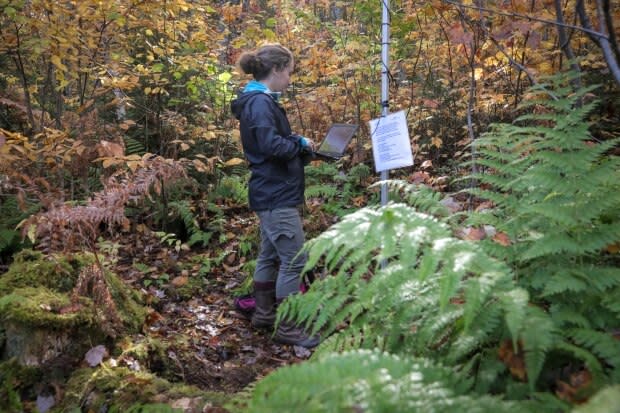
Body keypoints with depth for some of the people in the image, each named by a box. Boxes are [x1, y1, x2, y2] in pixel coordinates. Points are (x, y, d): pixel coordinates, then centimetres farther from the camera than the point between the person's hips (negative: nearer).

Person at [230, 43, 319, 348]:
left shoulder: (260, 100, 15)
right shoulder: (261, 102, -17)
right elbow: (272, 146, -26)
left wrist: (299, 146, 7)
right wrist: (301, 143, -10)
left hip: (271, 193, 11)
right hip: (276, 195, -11)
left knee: (270, 256, 19)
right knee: (294, 260, -5)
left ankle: (263, 314, 31)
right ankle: (287, 328, 5)